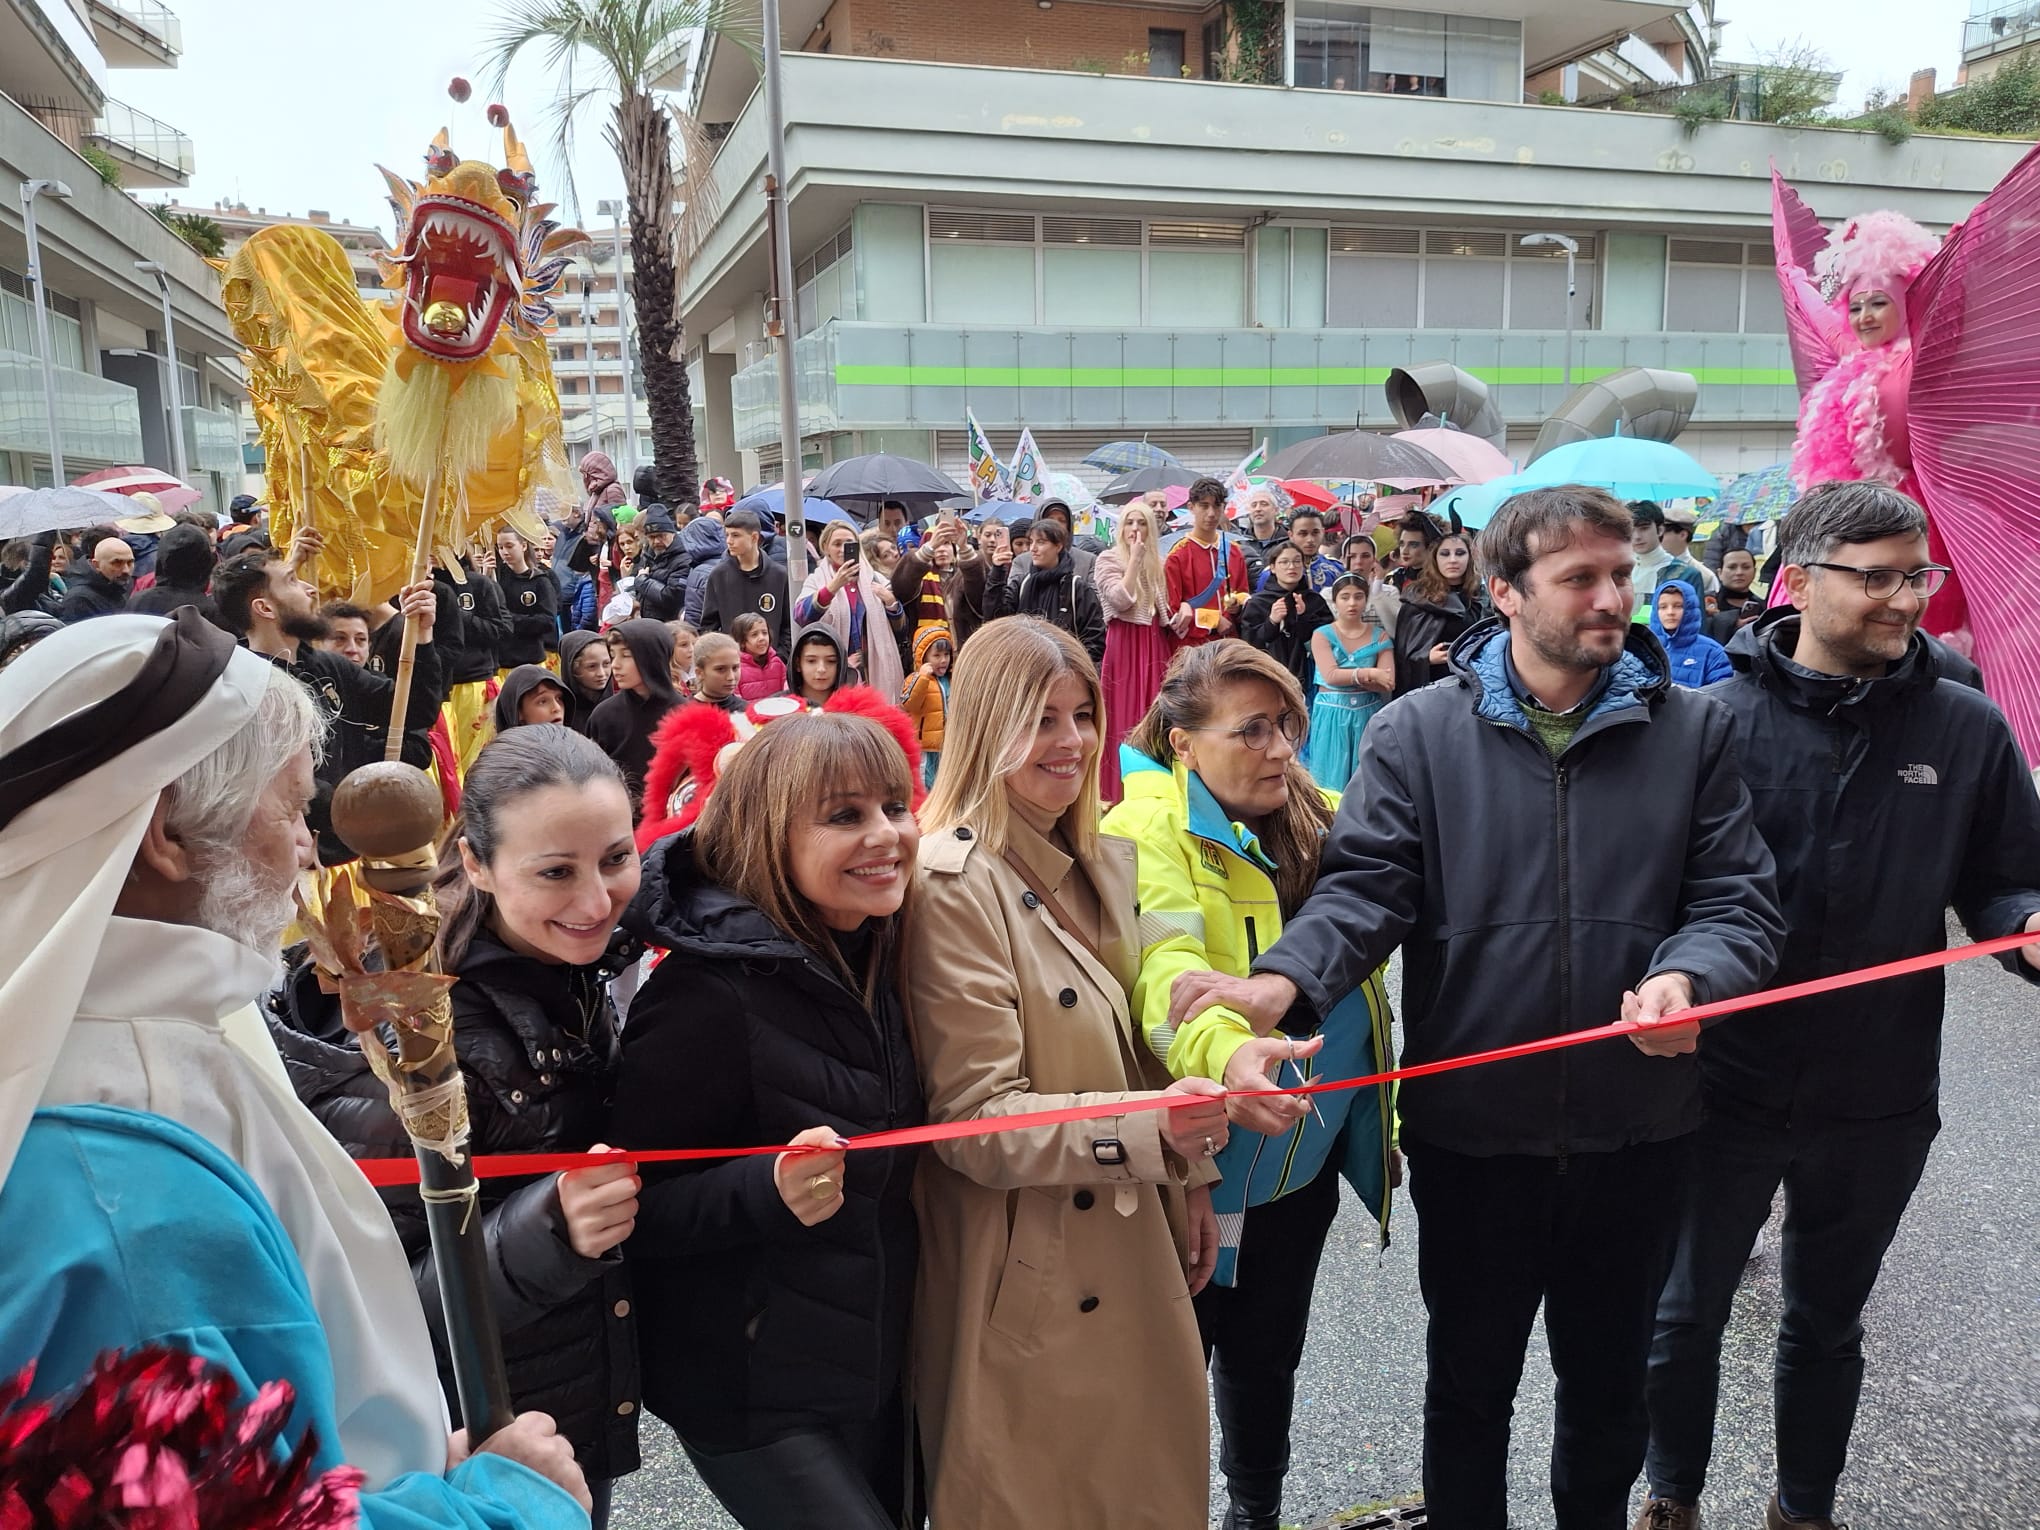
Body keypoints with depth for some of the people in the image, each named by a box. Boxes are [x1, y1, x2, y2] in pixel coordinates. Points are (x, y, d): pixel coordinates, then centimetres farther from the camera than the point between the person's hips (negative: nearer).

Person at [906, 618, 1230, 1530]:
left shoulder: (1105, 864, 7)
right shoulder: (953, 883, -18)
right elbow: (975, 1119, -21)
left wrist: (1188, 1184, 11)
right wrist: (1148, 1128, -31)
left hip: (1132, 1265, 7)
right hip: (1028, 1284, -7)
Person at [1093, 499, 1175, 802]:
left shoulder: (1156, 562, 15)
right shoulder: (1107, 559, -2)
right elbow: (1121, 600, -16)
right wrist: (1135, 558, -14)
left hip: (1155, 645, 6)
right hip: (1124, 646, -5)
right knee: (1125, 715, -6)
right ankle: (1121, 793, -2)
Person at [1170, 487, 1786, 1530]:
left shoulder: (1691, 729, 0)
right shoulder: (1417, 732, -6)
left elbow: (1738, 897, -2)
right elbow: (1365, 886, -13)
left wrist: (1687, 976, -23)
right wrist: (1284, 982, -31)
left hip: (1640, 1129, 2)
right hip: (1472, 1128, -2)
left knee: (1609, 1378, 23)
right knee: (1470, 1380, 18)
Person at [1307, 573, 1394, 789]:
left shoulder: (1380, 636, 5)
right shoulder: (1322, 635, 1)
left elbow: (1387, 685, -6)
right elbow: (1331, 676, -14)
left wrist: (1349, 676, -14)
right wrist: (1370, 674, -17)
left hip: (1368, 715, 1)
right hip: (1332, 716, -1)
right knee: (1333, 779, 1)